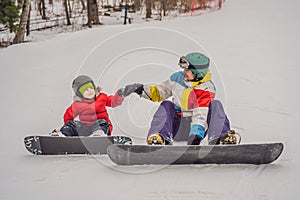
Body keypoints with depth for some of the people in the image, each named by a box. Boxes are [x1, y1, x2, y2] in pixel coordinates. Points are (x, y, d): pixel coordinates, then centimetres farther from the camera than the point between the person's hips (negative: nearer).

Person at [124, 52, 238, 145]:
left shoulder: (207, 88, -14)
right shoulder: (177, 78, 0)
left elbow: (201, 114, -27)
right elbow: (159, 92, 16)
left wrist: (196, 135, -39)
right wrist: (142, 89, 0)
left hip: (198, 127, -3)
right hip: (176, 127, 3)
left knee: (215, 105, -23)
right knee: (166, 105, -21)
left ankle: (222, 138, -44)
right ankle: (161, 138, -43)